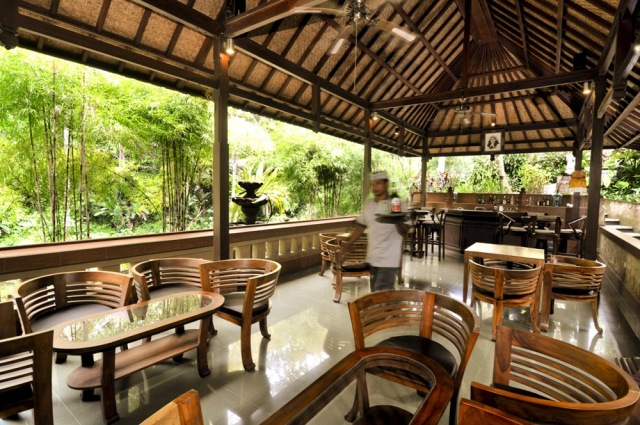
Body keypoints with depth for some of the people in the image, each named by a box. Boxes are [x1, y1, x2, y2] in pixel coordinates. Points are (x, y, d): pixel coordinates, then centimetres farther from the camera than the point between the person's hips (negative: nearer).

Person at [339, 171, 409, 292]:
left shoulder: (398, 205, -9)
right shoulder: (368, 204, 6)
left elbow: (403, 232, -12)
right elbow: (360, 227, 13)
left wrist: (398, 221, -33)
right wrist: (347, 246, 9)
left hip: (389, 260, -6)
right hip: (372, 258, 6)